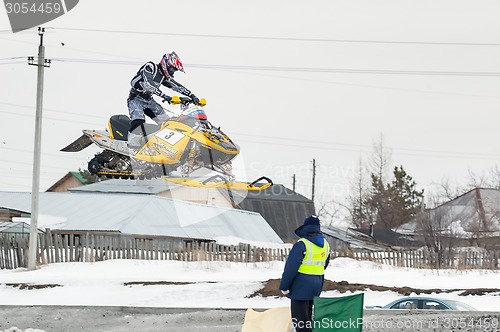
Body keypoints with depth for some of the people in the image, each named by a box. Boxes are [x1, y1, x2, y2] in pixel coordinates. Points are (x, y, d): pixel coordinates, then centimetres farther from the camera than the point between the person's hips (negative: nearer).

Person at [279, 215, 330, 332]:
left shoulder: (302, 244, -16)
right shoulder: (325, 245, 7)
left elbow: (291, 267, -15)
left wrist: (284, 286, -9)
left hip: (301, 286, -7)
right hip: (316, 286, 8)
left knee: (299, 318, -5)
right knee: (307, 316, 18)